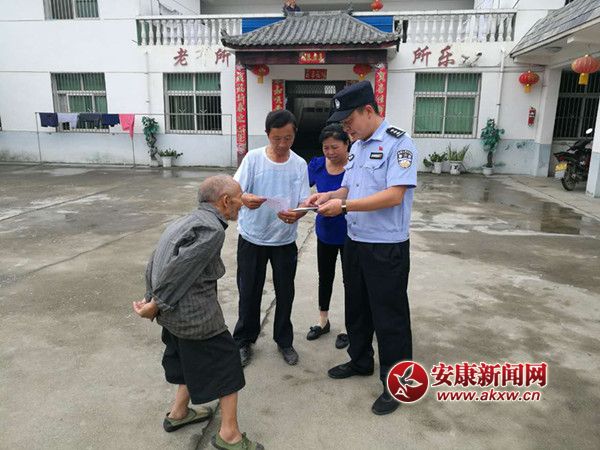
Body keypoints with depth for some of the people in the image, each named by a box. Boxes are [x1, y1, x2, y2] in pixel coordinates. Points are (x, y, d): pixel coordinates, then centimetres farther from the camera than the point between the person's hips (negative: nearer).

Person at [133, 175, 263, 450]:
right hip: (195, 315, -9)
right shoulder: (211, 229, -18)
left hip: (173, 313, 9)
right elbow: (180, 269, -24)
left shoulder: (185, 222, 12)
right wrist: (156, 304, -16)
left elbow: (155, 261, 13)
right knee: (227, 365, 7)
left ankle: (178, 413, 43)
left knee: (195, 361, 28)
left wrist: (151, 298, 13)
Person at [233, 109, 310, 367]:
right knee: (249, 292, 10)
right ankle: (244, 341, 31)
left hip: (285, 241, 1)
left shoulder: (299, 164, -3)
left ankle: (284, 341, 33)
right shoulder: (253, 158, -8)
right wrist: (246, 198, -37)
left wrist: (295, 214, -30)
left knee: (285, 293, 12)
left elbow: (304, 201, -6)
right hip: (252, 239, -1)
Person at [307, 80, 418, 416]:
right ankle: (360, 361, 42)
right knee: (357, 308, 20)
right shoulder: (357, 146, 11)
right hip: (355, 243, 8)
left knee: (389, 316, 5)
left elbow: (394, 195, -25)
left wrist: (344, 206, -25)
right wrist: (328, 196, -2)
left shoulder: (398, 143, -15)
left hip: (387, 248, -8)